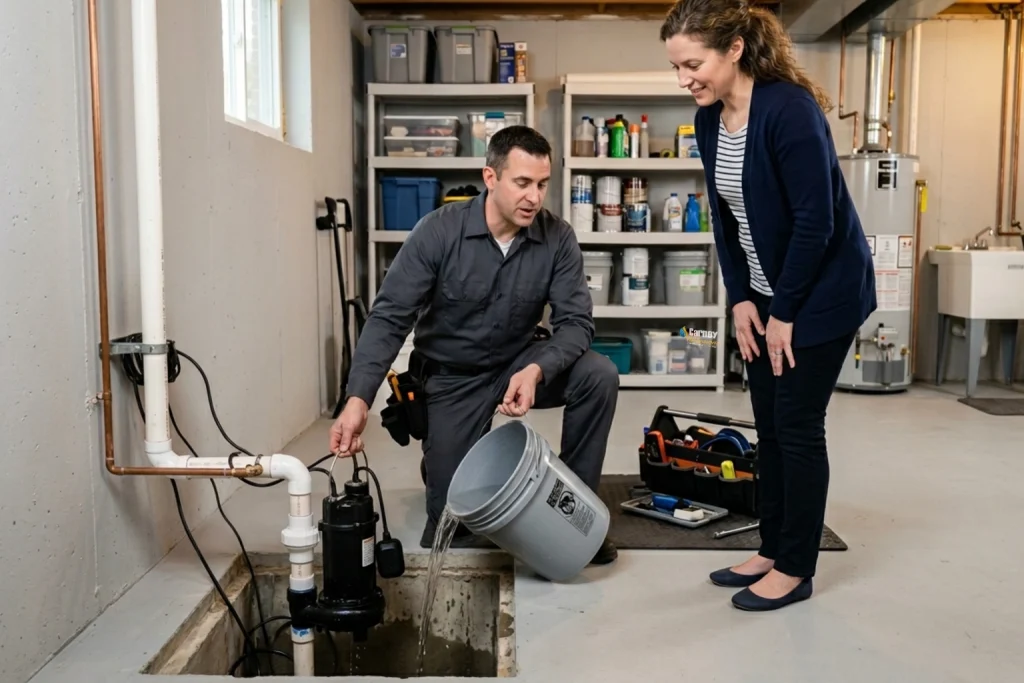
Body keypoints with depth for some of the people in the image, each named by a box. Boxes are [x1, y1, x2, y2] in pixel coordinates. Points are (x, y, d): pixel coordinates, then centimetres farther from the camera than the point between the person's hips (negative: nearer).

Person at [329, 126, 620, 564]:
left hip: (518, 363, 2)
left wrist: (537, 371, -39)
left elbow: (576, 322, -18)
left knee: (599, 376, -26)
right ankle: (442, 463, 33)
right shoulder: (438, 231, -21)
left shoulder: (557, 238, -14)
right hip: (452, 378, -2)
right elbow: (389, 318, -23)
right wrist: (358, 399, -36)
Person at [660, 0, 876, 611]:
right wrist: (741, 299, 1)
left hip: (822, 293, -7)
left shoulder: (789, 109, -22)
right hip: (766, 294, 8)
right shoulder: (710, 119, 1)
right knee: (769, 425, 11)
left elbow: (815, 221, -22)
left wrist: (785, 311, -16)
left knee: (798, 426, -2)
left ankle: (796, 570, 12)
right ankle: (773, 551, 25)